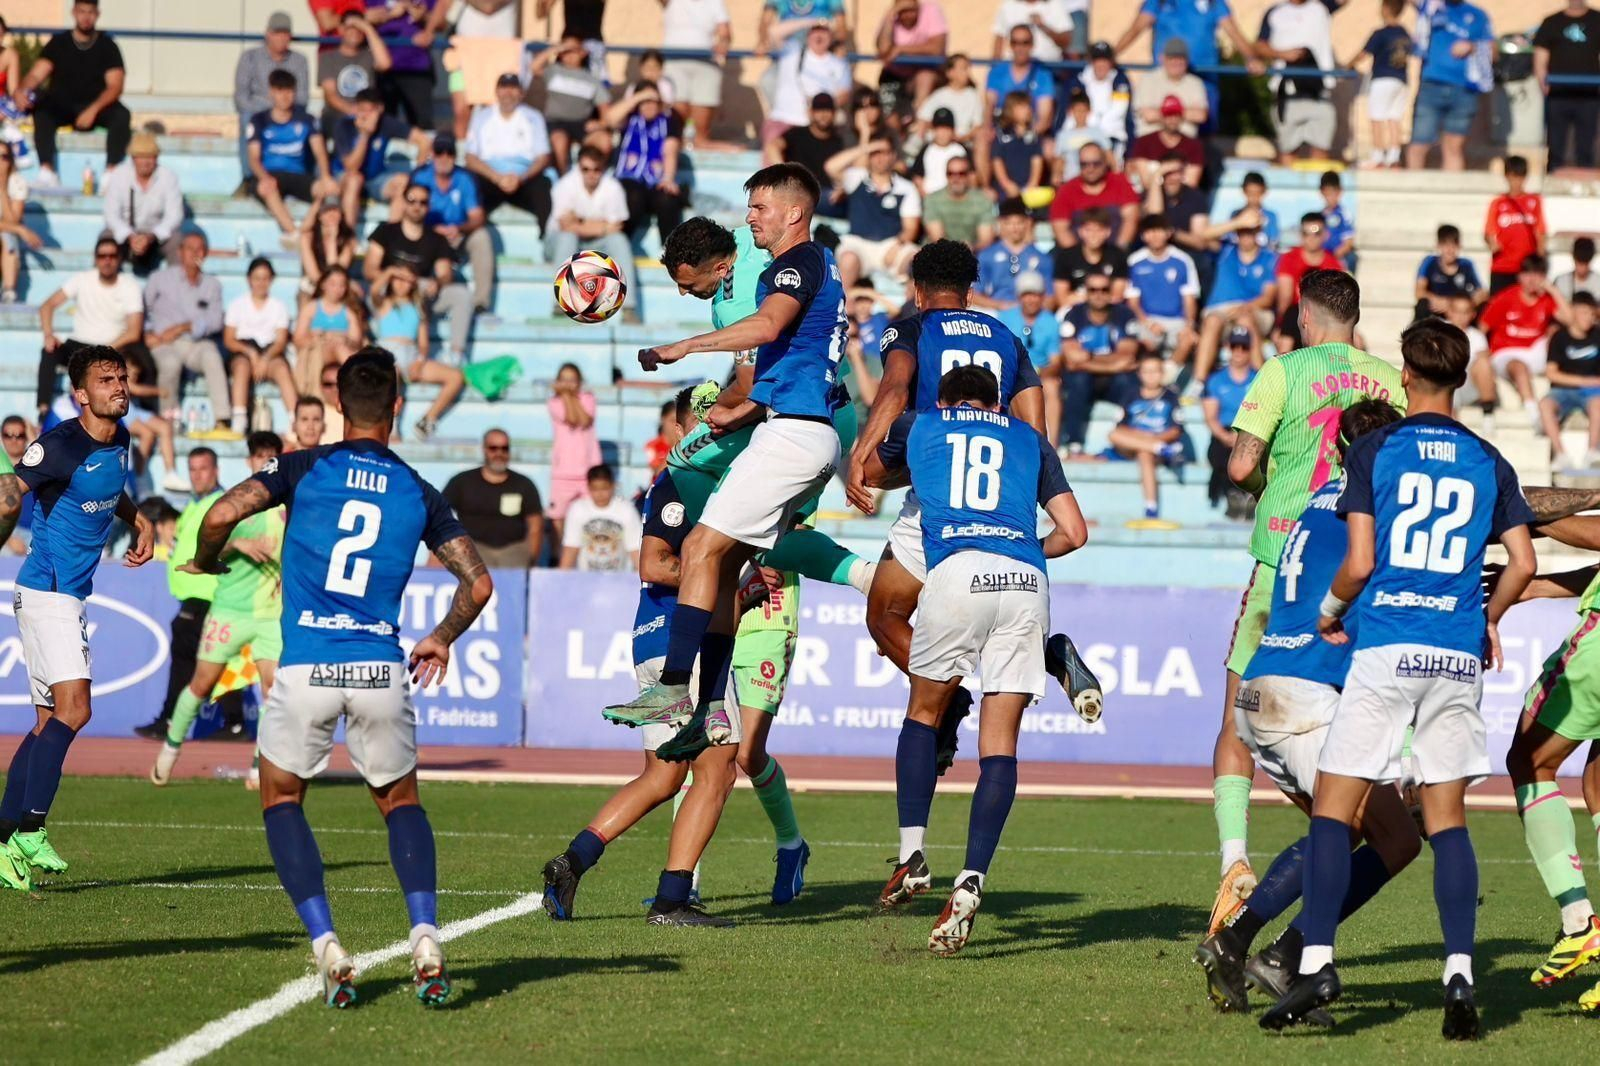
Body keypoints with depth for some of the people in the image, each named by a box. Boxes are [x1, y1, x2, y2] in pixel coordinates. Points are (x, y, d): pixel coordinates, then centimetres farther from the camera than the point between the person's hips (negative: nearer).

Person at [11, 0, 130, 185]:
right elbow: (36, 75, -6)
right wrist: (20, 90, -30)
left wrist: (94, 109, -25)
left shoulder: (108, 47, 3)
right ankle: (46, 170, -41)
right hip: (61, 107, 0)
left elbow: (115, 86, -7)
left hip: (95, 109, 0)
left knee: (121, 115, -30)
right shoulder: (58, 43, 4)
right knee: (41, 107, -32)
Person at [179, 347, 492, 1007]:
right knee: (400, 800, 22)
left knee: (281, 798, 18)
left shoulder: (306, 468, 2)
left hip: (305, 669, -2)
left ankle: (326, 947, 0)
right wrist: (442, 639, 25)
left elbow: (223, 514, -11)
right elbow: (478, 584, 7)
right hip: (381, 669, 2)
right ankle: (425, 938, -1)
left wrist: (206, 561, 11)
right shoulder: (418, 493, 9)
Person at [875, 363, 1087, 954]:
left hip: (958, 570, -1)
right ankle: (970, 882, -13)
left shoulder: (923, 429, 24)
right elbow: (1074, 533, 24)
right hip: (1025, 580, 1)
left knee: (924, 710, 19)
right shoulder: (1028, 438, 27)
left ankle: (912, 854, 5)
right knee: (1000, 740, 1)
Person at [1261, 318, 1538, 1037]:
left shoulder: (1373, 451, 0)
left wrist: (1329, 611, 14)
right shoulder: (1489, 464, 9)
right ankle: (1460, 975, -3)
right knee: (1447, 819, 8)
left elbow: (1359, 564, -6)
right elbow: (1523, 563, 5)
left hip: (1386, 652, -3)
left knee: (1333, 810, 1)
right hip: (1460, 655, 3)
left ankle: (1317, 963, -9)